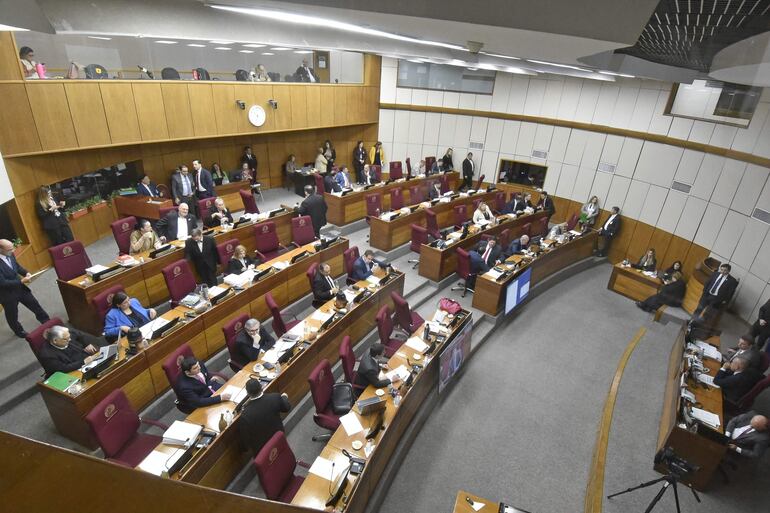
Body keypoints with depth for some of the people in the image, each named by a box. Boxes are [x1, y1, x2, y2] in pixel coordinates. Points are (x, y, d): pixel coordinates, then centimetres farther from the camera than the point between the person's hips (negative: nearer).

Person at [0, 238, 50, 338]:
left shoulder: (9, 255, -10)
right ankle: (19, 331, 42)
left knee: (35, 305, 17)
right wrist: (21, 281, -27)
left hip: (20, 287, 6)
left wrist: (26, 273, -8)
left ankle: (47, 322, 35)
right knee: (12, 315, 19)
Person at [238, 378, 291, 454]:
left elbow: (245, 440, -17)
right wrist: (284, 397, 19)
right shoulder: (276, 397, -24)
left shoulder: (245, 415, -30)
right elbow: (286, 408, -1)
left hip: (260, 448, -3)